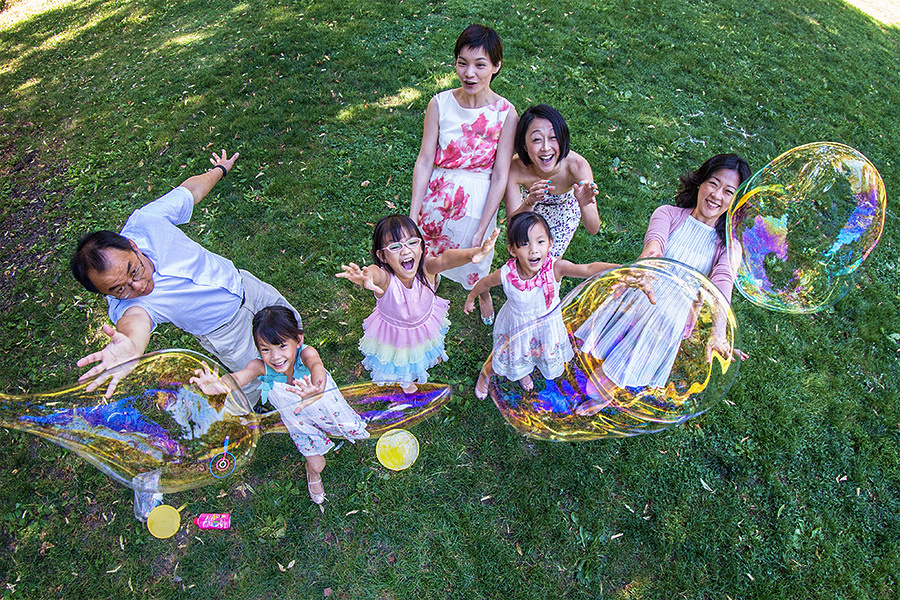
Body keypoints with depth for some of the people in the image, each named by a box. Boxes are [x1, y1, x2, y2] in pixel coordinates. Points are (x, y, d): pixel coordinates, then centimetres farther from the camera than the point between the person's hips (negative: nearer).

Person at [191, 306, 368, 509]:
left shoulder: (305, 354, -39)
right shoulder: (260, 366, -33)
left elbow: (316, 365, -62)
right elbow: (240, 376, -53)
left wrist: (315, 389, -86)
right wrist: (217, 385, -77)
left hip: (324, 402, -1)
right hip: (298, 420, 1)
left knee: (352, 430, 20)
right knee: (316, 464, 11)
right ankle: (313, 474, 49)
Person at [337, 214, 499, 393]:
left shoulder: (426, 268, -36)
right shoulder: (385, 278, -41)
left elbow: (444, 259, -57)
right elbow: (375, 273, -65)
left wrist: (472, 253, -77)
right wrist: (367, 277, -91)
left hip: (425, 319, 2)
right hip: (394, 329, -2)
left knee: (430, 345, 37)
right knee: (401, 360, 30)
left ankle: (431, 354, 74)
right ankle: (405, 377, 66)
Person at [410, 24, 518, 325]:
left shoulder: (506, 114, -15)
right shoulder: (440, 104, -12)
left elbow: (500, 176, -14)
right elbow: (424, 160, -9)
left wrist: (481, 232, -15)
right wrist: (413, 215, -11)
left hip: (477, 202, -1)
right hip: (437, 195, 1)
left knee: (475, 259, 22)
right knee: (428, 258, 22)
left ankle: (483, 293, 58)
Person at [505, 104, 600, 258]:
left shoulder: (578, 166, -38)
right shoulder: (515, 169, -37)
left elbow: (593, 229, -35)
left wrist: (584, 205, -58)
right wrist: (529, 203, -57)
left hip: (564, 214, 0)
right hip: (532, 211, 0)